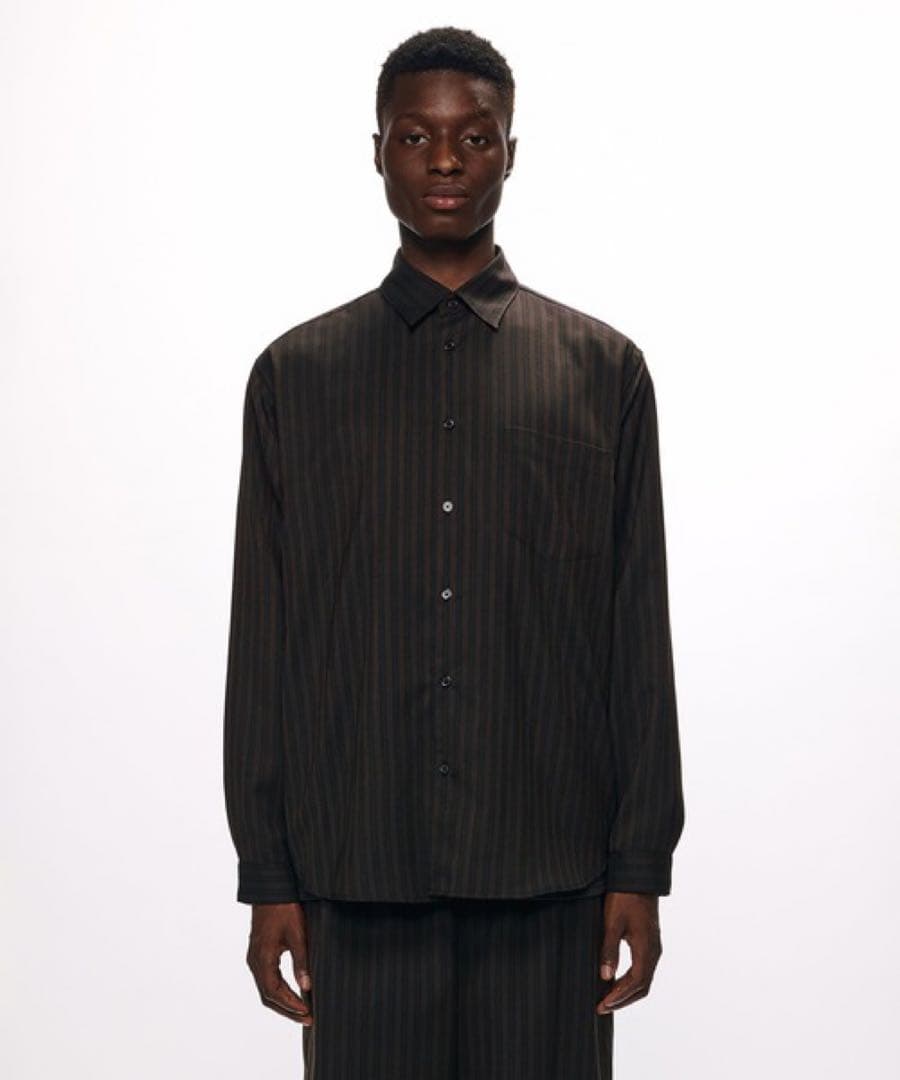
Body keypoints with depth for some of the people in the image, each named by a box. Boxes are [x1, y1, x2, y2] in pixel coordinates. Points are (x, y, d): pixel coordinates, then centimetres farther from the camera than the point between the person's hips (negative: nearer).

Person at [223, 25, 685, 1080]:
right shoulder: (296, 374, 7)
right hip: (359, 873, 0)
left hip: (548, 872, 0)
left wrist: (640, 866, 0)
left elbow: (639, 636, 4)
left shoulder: (604, 370, 7)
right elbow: (263, 640, 5)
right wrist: (267, 874, 1)